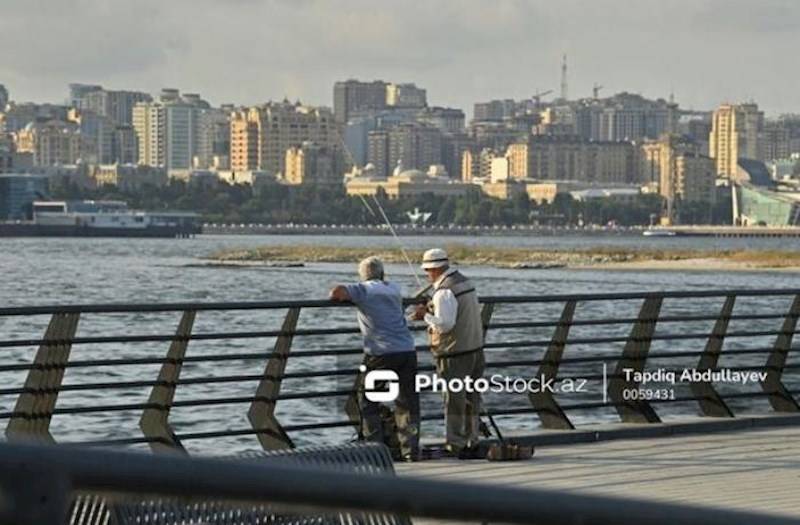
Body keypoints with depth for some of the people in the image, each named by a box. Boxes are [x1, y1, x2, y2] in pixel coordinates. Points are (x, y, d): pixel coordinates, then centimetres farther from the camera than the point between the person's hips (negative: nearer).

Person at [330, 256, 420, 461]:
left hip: (380, 353, -4)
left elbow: (339, 291, -16)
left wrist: (335, 295, 7)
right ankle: (411, 450, 1)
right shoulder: (394, 289, 17)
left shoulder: (363, 290, -1)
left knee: (367, 400, 12)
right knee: (407, 403, 7)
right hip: (407, 351, 4)